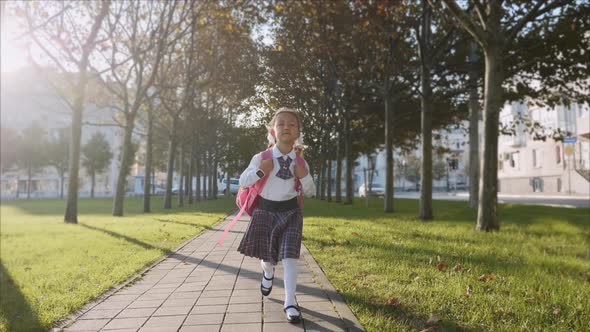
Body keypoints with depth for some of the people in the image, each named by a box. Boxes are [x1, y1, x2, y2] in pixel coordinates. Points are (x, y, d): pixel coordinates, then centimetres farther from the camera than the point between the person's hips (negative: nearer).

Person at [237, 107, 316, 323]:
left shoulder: (300, 162, -1)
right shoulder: (261, 158, -7)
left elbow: (310, 193, 7)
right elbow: (243, 182, -3)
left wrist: (304, 176, -13)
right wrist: (260, 171, -22)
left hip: (290, 212, 0)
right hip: (265, 211, 0)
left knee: (289, 256, -8)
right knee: (267, 255, 13)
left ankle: (290, 302, 2)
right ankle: (268, 273, 50)